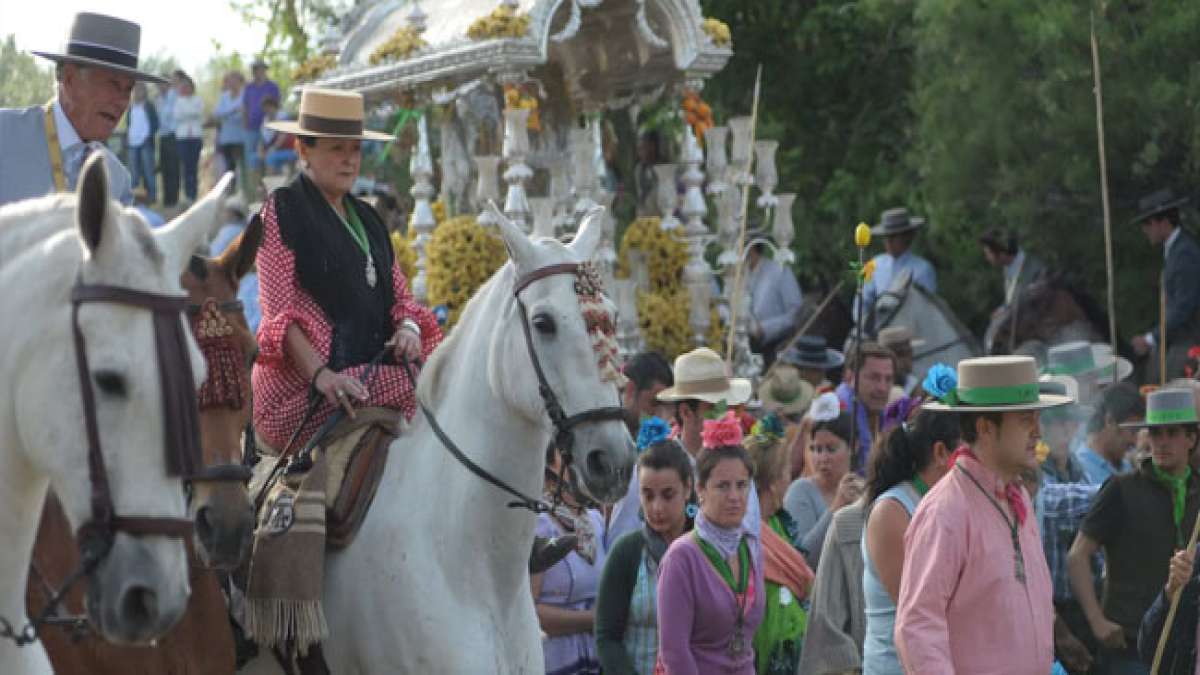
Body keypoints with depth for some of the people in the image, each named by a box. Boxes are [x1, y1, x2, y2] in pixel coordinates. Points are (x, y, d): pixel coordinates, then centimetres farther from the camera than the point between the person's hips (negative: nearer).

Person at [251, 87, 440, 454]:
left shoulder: (366, 217, 24)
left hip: (373, 370, 7)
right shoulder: (282, 210, 2)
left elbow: (398, 293, 23)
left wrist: (408, 327, -3)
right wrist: (320, 374, -21)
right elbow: (279, 311, -6)